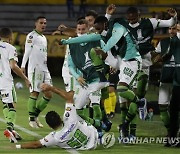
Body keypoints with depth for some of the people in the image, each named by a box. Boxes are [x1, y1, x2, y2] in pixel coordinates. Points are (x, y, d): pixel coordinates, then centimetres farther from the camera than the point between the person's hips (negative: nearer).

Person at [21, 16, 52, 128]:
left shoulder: (44, 38, 21)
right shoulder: (32, 36, -5)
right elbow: (27, 52, -13)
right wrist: (23, 66, -22)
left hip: (44, 69, 8)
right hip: (35, 68, -8)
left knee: (49, 94, 5)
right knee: (35, 93, -7)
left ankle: (35, 115, 15)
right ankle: (32, 119, -1)